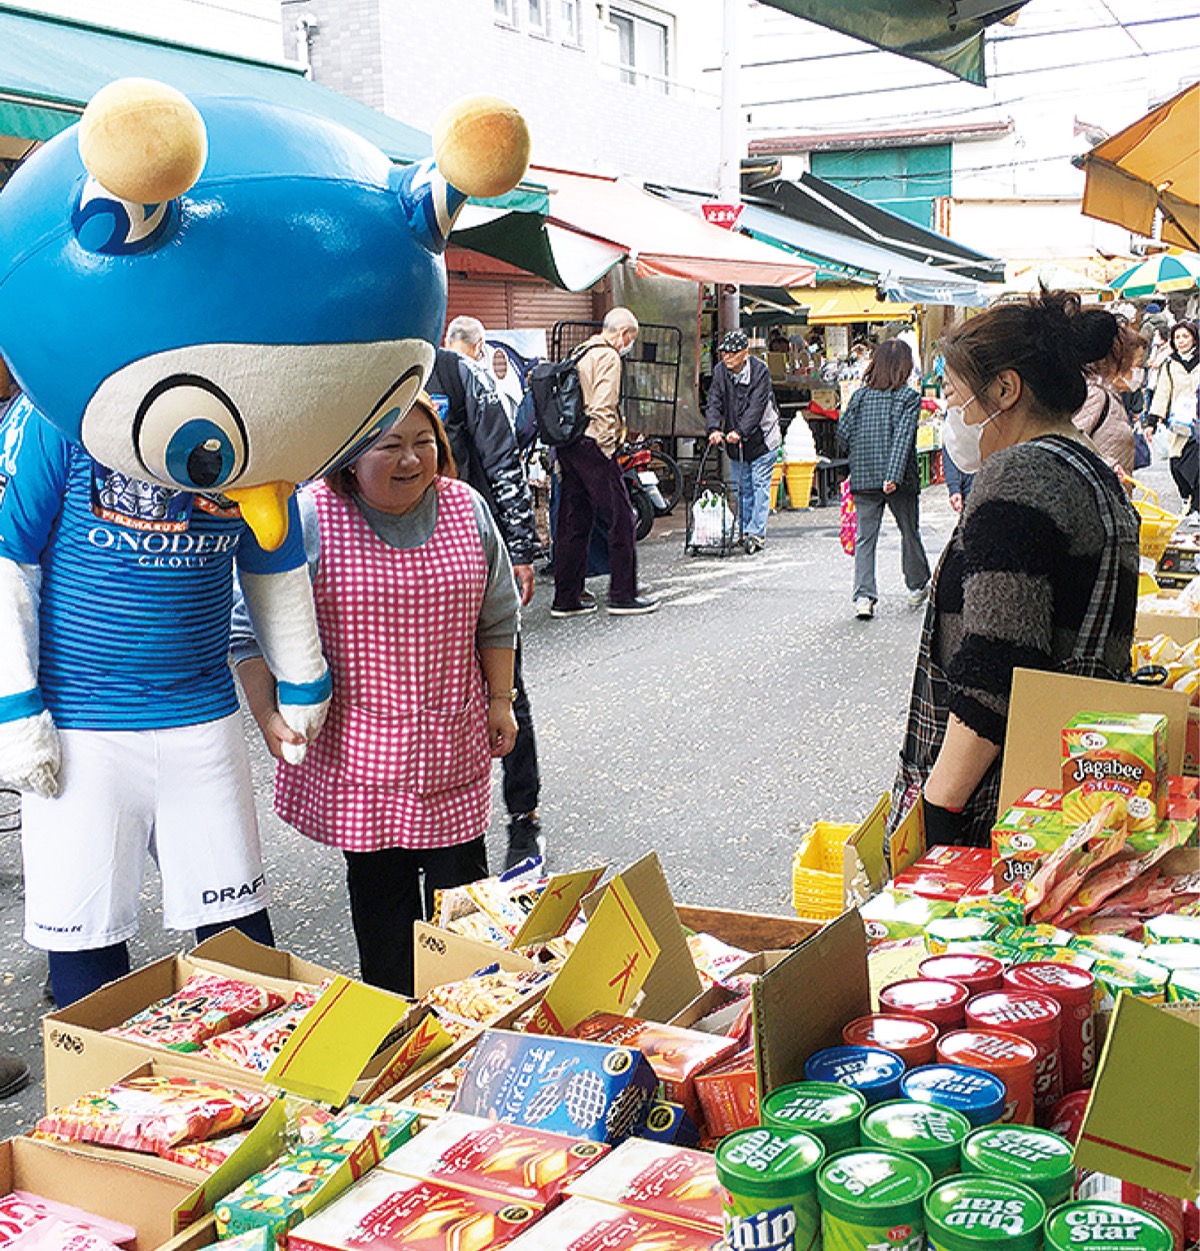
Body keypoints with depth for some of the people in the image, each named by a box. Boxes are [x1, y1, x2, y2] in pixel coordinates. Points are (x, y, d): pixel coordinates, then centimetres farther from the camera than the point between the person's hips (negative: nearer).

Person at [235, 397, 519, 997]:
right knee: (378, 884, 7)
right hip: (356, 746, -3)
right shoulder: (308, 518, -11)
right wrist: (267, 714, -12)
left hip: (453, 746, 3)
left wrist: (501, 700, 11)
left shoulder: (466, 509, 1)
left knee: (462, 881, 9)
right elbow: (253, 626, -6)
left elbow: (497, 616, 12)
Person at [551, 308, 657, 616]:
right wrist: (608, 449, -12)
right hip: (592, 444, -9)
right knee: (620, 518, -2)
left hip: (566, 446, 9)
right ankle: (623, 595, 1)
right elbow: (603, 409, -18)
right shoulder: (608, 356, -9)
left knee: (573, 521, 11)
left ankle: (566, 598, 13)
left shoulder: (579, 354, 19)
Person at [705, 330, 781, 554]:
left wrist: (740, 431, -36)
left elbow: (756, 407, -24)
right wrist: (714, 429, -26)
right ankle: (745, 530, 19)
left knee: (760, 485, -5)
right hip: (735, 442, 5)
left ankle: (757, 532, -5)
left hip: (761, 438, -5)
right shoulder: (720, 371, -2)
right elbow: (714, 403, -9)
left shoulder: (760, 371, -16)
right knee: (742, 487, 10)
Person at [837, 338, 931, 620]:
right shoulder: (909, 397, -6)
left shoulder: (860, 395, 3)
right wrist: (894, 476, -23)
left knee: (865, 538, 4)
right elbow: (903, 437, -17)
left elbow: (843, 433, 2)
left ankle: (863, 597, -9)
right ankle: (917, 588, 32)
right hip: (901, 481, -2)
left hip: (863, 479, 2)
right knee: (910, 533, 17)